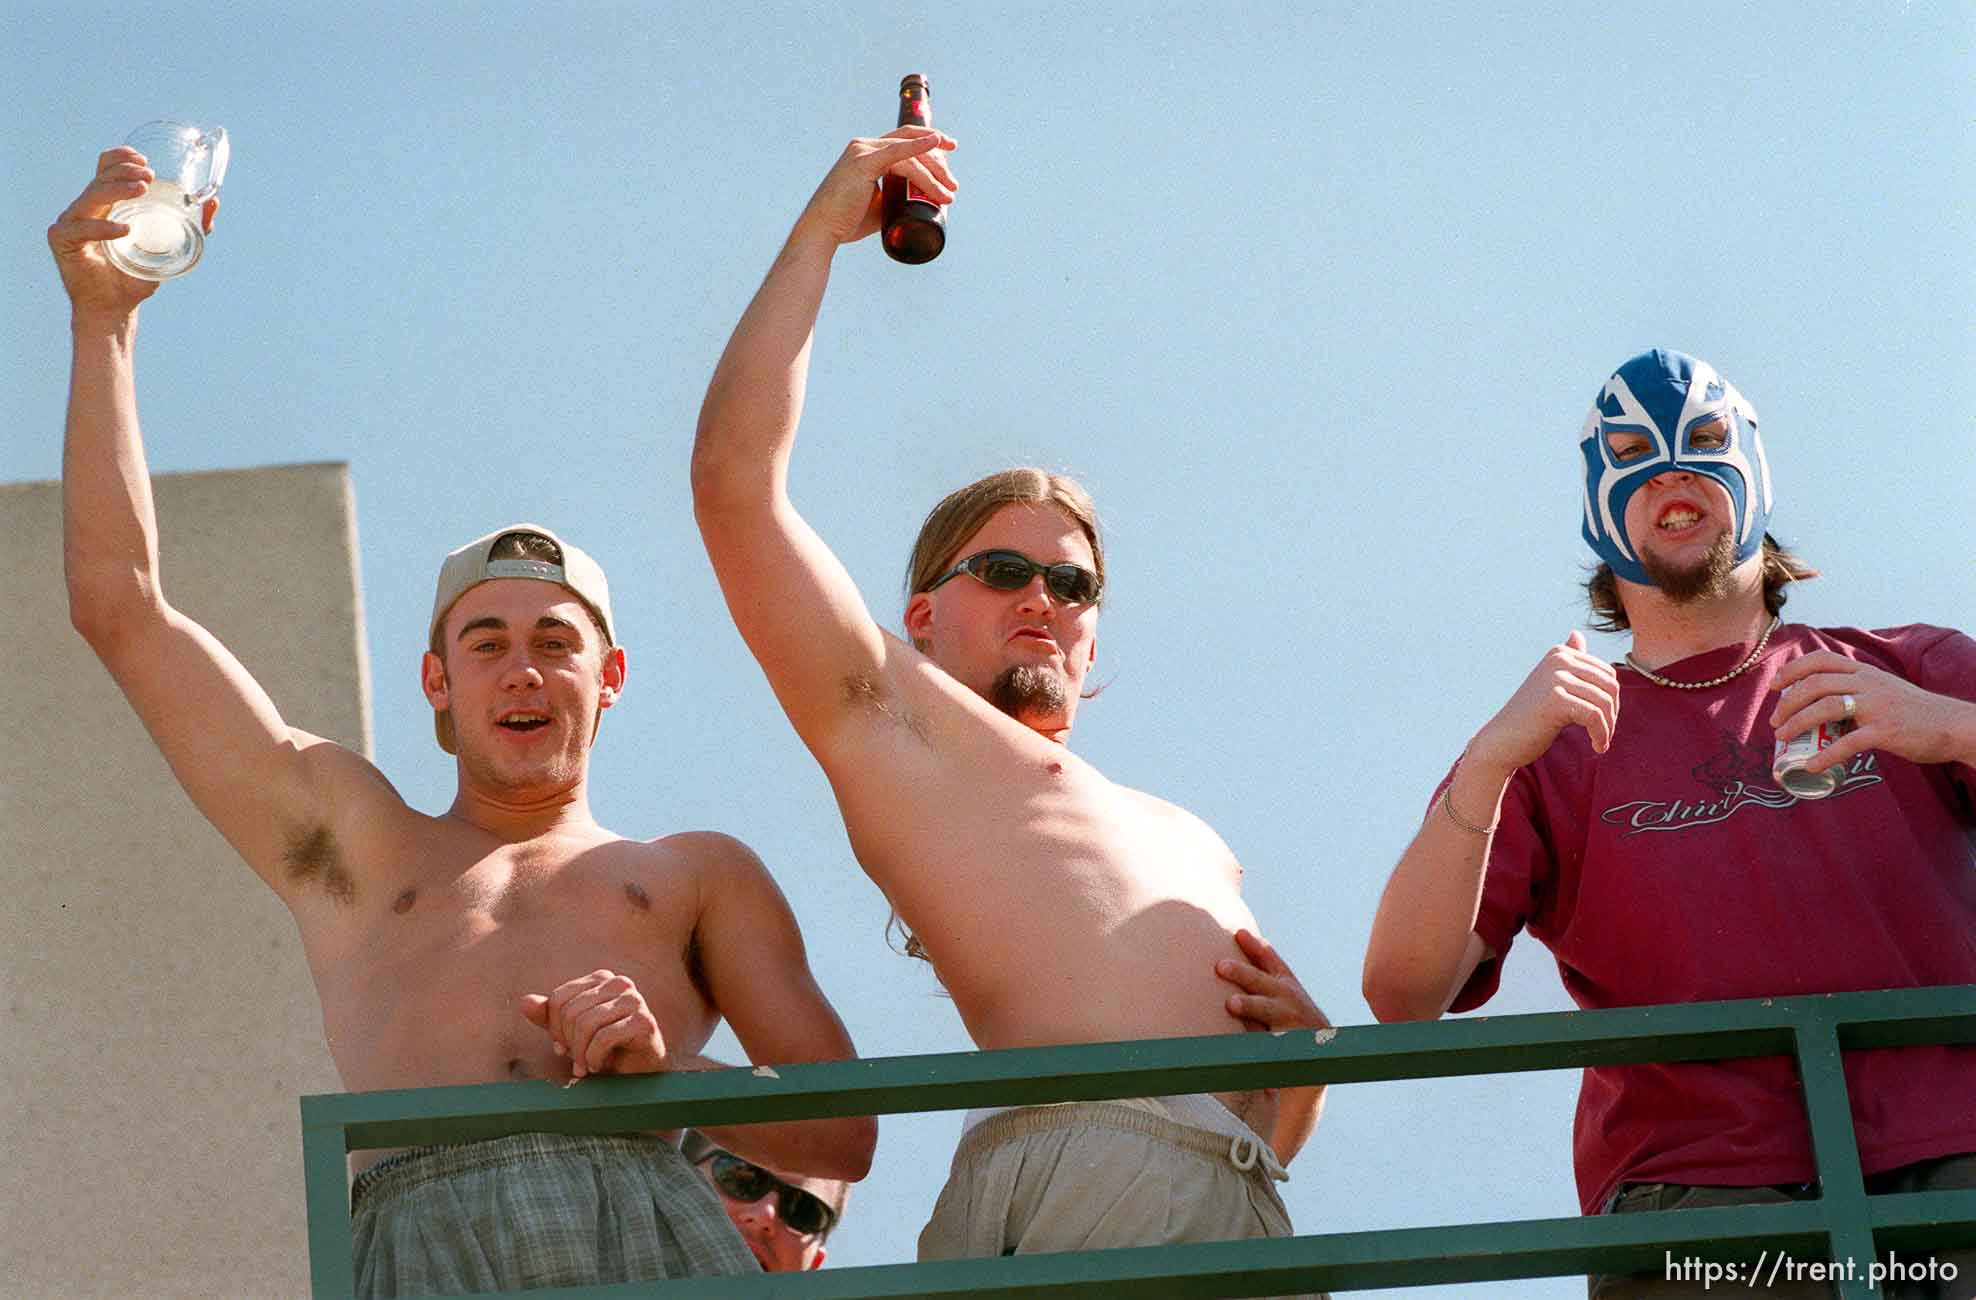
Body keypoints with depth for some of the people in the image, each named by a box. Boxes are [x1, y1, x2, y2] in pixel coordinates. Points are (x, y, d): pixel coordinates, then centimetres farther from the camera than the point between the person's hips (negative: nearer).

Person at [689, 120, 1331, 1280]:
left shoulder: (1189, 842, 37)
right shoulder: (893, 715, 22)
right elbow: (736, 484, 11)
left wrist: (1301, 1050, 12)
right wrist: (822, 229, 18)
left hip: (1234, 1212, 6)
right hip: (1075, 1172, -6)